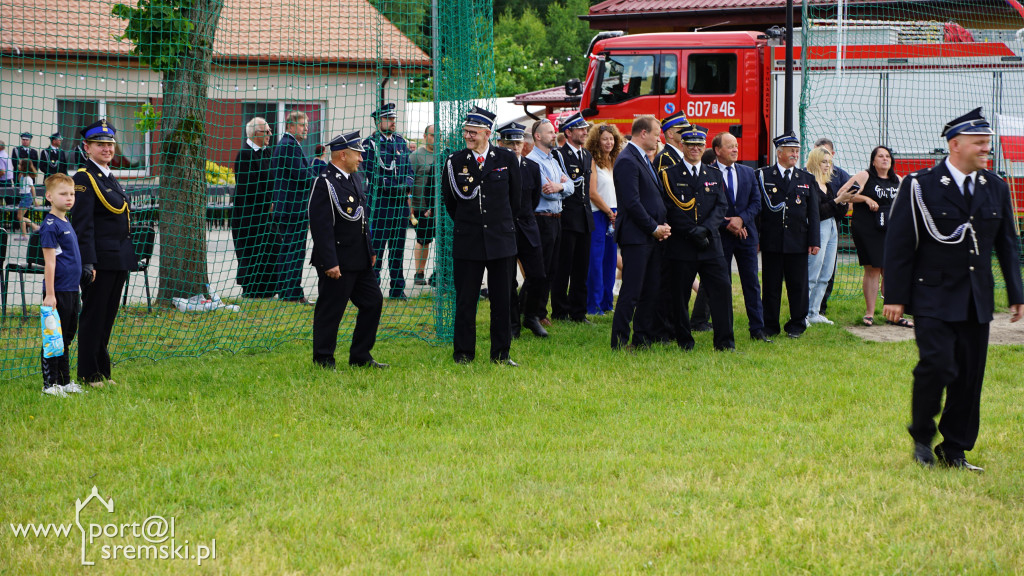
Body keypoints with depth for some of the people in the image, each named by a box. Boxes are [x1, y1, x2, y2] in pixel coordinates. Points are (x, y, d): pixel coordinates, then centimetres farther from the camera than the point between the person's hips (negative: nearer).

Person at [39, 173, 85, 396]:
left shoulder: (66, 223, 14)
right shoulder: (50, 225, -13)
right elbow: (49, 262, -17)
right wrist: (50, 294, -19)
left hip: (71, 290, 9)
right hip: (58, 291, -9)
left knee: (67, 336, 15)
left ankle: (65, 381, 22)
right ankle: (49, 384, 3)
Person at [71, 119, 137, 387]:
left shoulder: (110, 178, 17)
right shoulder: (84, 178, -10)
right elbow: (83, 225, -16)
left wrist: (129, 257, 20)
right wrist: (88, 263, -22)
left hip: (119, 260, 8)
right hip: (100, 260, -8)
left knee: (108, 316, 13)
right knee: (93, 315, -1)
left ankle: (102, 371, 20)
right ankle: (88, 374, 6)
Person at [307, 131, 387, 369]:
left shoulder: (355, 178, 13)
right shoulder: (325, 183, -16)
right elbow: (321, 226, -20)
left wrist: (370, 250, 18)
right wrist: (329, 263, -23)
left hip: (360, 260, 9)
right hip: (337, 260, -9)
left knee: (373, 302, 11)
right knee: (330, 311, -1)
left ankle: (360, 357, 21)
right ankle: (323, 360, 10)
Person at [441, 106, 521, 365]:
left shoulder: (507, 159, 0)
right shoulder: (455, 162, -1)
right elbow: (449, 200, 12)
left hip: (500, 239, 1)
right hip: (467, 242, 0)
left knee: (501, 300, 4)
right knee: (465, 300, 1)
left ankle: (500, 354, 13)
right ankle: (463, 354, 10)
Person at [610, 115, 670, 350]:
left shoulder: (645, 160, 17)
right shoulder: (627, 161, -14)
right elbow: (632, 203, -19)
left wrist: (662, 225, 7)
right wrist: (654, 228, -14)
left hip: (652, 236, 10)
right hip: (635, 237, -10)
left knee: (651, 291, 11)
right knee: (631, 292, -7)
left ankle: (643, 338, 18)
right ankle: (619, 342, -1)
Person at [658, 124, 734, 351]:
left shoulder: (715, 176, 14)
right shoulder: (670, 175, 2)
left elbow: (721, 206, 5)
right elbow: (670, 210, -5)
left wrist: (706, 228, -12)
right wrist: (692, 232, -14)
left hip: (711, 245, 3)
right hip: (681, 246, -3)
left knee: (722, 288, -4)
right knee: (680, 295, 1)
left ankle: (724, 341, 2)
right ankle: (684, 340, 14)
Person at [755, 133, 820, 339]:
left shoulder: (807, 179, 10)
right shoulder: (763, 176, 3)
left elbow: (813, 213, 9)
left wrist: (814, 241, 2)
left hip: (798, 242, 2)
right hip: (771, 242, -2)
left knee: (798, 285, 4)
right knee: (771, 285, 3)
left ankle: (797, 326, 14)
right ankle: (769, 327, 11)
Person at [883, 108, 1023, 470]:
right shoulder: (921, 186, -6)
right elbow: (899, 246, -5)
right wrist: (895, 296, -8)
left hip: (977, 301, 5)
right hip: (934, 298, -5)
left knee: (970, 376, 4)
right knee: (937, 365, -15)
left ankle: (955, 450, 15)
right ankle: (922, 437, 8)